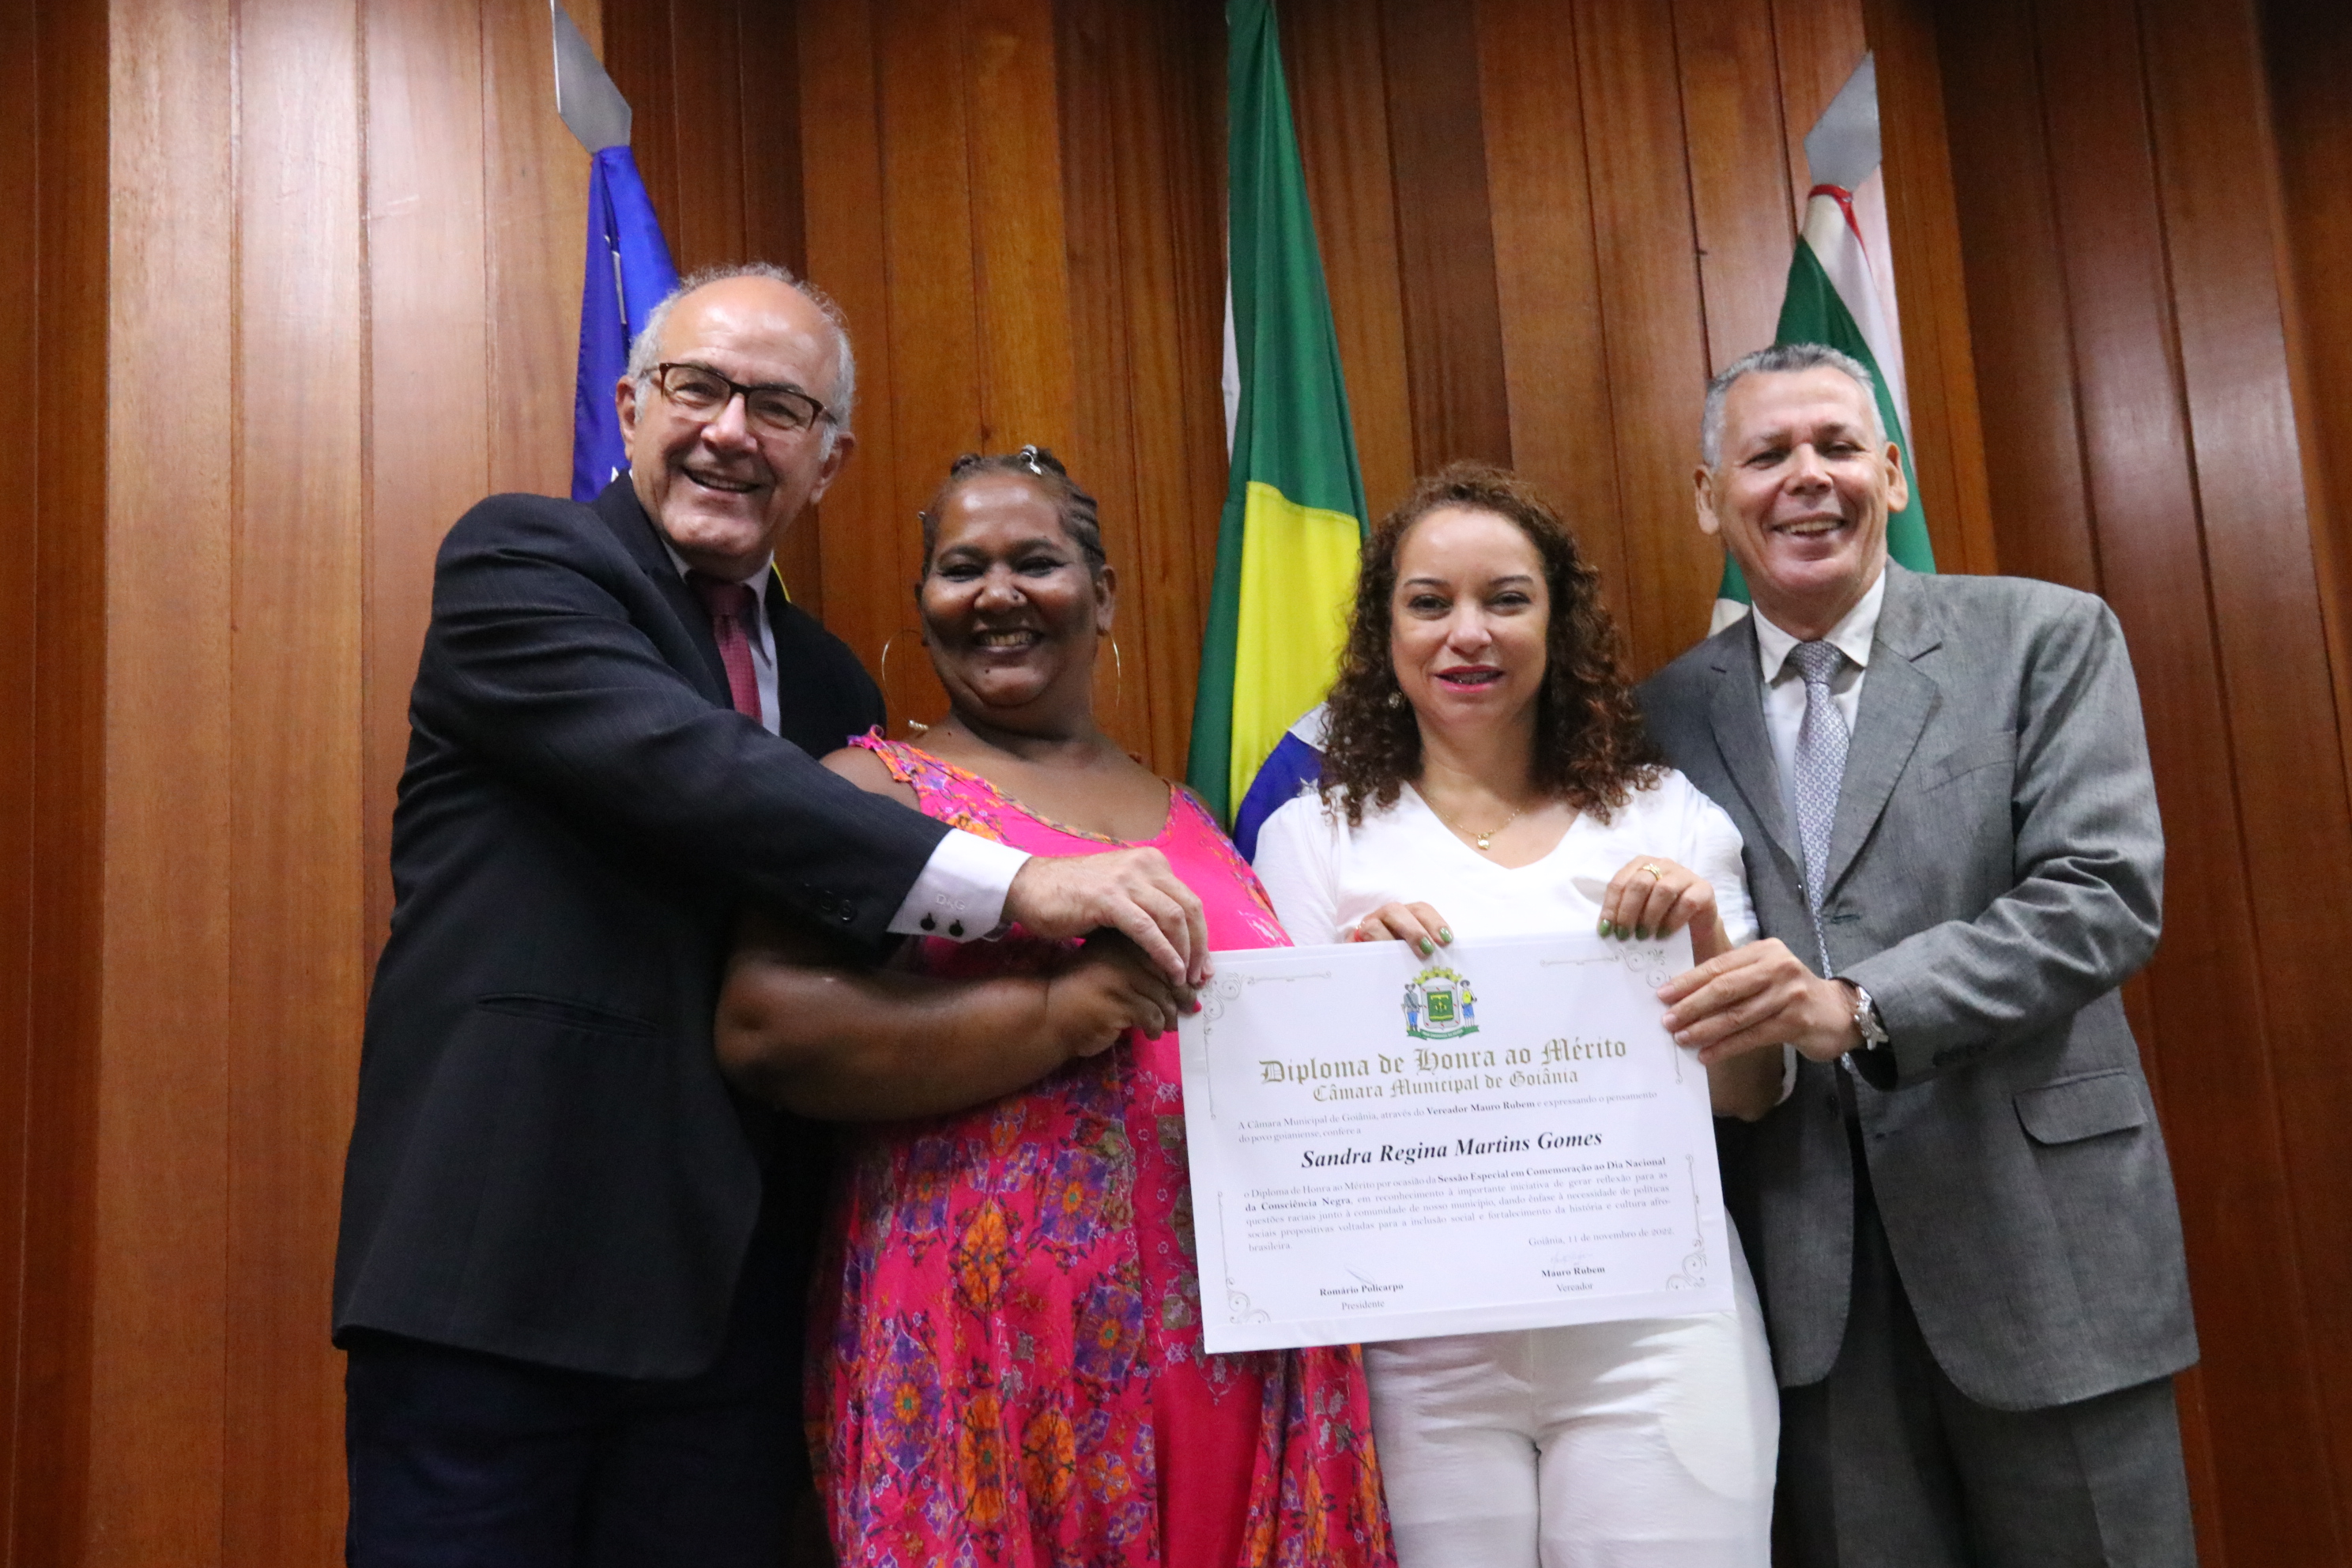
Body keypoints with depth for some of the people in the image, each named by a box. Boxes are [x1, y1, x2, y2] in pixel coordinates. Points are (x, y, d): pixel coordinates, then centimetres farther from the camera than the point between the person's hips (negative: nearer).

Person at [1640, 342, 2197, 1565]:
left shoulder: (2047, 638, 0)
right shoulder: (1672, 709, 7)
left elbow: (2105, 896, -12)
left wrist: (1857, 1007, -23)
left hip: (2038, 1234, -1)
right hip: (1808, 1273, 2)